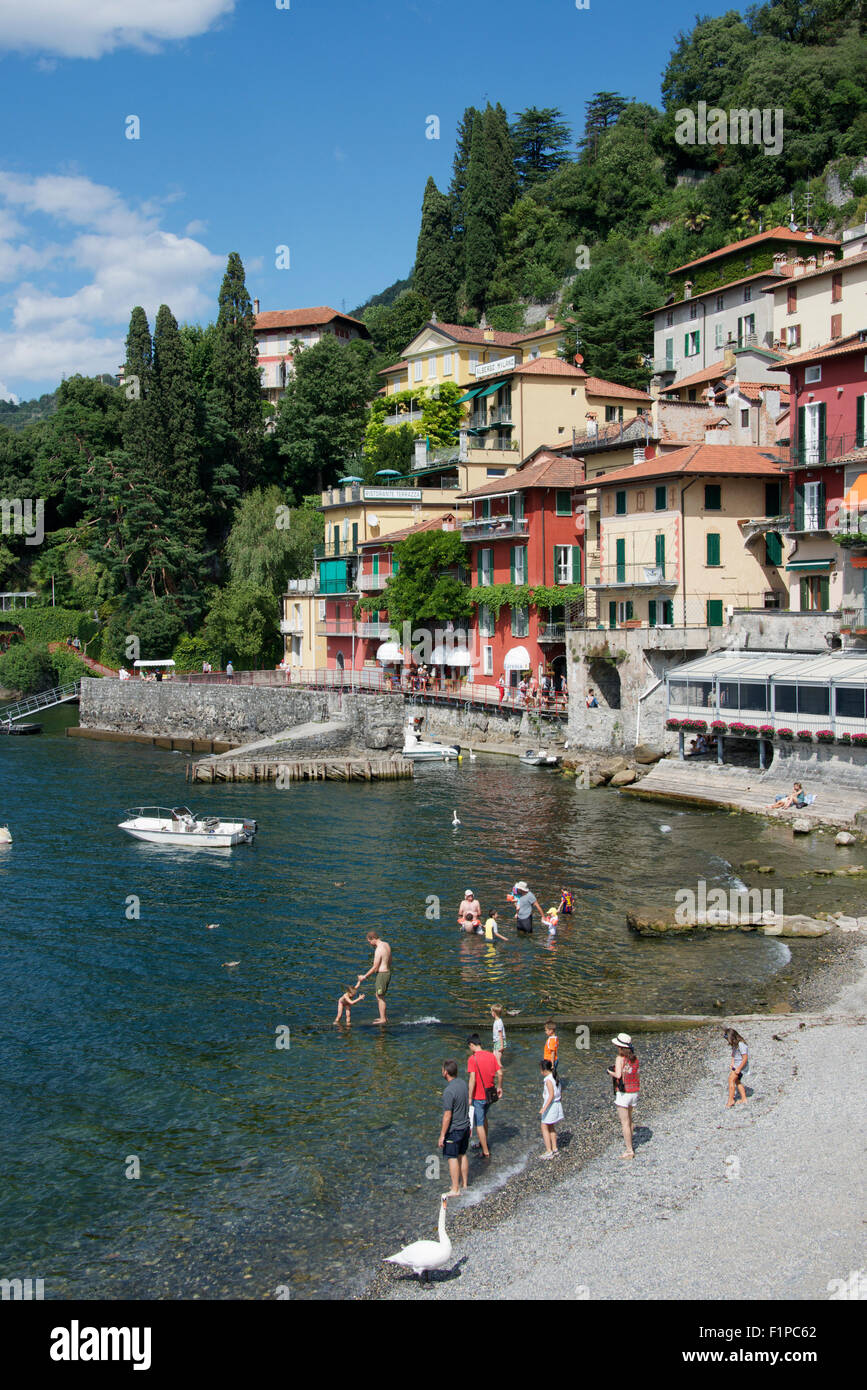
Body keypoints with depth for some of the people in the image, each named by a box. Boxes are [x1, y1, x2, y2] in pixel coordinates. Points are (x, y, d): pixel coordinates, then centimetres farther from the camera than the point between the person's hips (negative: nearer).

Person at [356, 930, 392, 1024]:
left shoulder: (378, 950, -22)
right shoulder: (386, 944, 6)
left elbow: (375, 968, -19)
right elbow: (389, 960, 16)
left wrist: (365, 977, -10)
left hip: (382, 974, -9)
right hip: (388, 973, 9)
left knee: (380, 997, 2)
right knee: (379, 996, 19)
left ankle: (383, 1019, 8)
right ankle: (383, 1017, 24)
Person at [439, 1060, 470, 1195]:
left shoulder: (449, 1091, -25)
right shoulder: (462, 1082, -1)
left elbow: (447, 1116, -23)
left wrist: (442, 1136, -15)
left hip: (454, 1129, -8)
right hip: (465, 1126, 8)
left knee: (452, 1158, 2)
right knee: (462, 1155, 18)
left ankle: (455, 1190, 8)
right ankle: (464, 1185, 28)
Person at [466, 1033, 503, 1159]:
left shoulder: (472, 1059, -18)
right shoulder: (491, 1055, 0)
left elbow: (472, 1079, -23)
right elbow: (500, 1074, 2)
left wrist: (470, 1098, -18)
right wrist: (499, 1087, 17)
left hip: (478, 1096, -6)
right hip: (490, 1094, 6)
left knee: (479, 1124, 7)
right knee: (483, 1117, 29)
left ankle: (486, 1152, 12)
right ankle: (484, 1142, 42)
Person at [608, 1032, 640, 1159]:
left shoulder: (620, 1058, -14)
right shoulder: (635, 1058, 5)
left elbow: (618, 1075, -25)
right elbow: (636, 1073, 9)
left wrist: (610, 1072, -5)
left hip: (623, 1093, -7)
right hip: (634, 1092, 7)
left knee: (625, 1123, -1)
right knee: (630, 1119, 23)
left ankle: (629, 1151, -1)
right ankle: (630, 1143, 36)